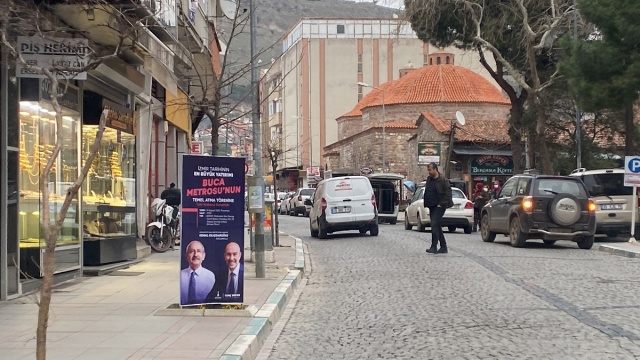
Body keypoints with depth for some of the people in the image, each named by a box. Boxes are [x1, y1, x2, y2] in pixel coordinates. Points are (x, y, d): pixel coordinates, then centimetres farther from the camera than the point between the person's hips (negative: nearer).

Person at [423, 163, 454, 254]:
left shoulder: (443, 180, -11)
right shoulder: (429, 179, 13)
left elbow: (448, 193, -13)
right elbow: (426, 193, 22)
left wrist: (442, 204, -15)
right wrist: (426, 204, 12)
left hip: (439, 207, -9)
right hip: (432, 207, 9)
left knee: (434, 225, -16)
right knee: (437, 227, 11)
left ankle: (434, 247, -15)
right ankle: (443, 247, 18)